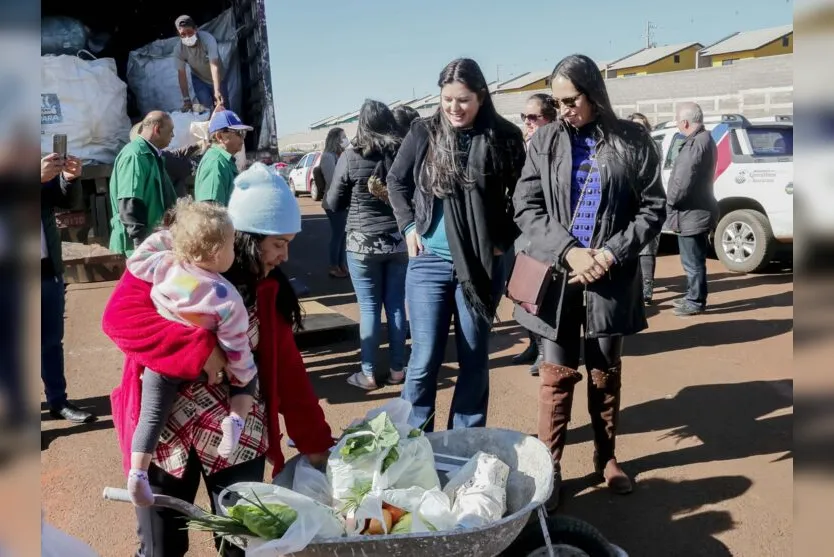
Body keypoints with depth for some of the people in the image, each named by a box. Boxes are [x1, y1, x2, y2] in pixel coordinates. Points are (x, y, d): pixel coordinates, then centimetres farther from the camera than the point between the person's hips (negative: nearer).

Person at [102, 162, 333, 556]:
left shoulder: (267, 286, 3)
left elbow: (287, 367, 4)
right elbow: (118, 316, -22)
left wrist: (315, 441, 3)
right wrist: (200, 348, -30)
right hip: (164, 432, -3)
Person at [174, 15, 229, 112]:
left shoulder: (207, 39, -34)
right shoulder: (179, 49, -25)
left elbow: (214, 66, -43)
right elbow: (181, 74, -17)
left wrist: (217, 91, -53)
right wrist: (186, 99, -21)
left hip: (219, 78, -1)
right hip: (199, 80, 1)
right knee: (208, 110, -10)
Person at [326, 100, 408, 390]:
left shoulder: (351, 156, -9)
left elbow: (333, 202, 0)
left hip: (363, 243, -3)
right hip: (399, 241, 3)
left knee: (369, 308, 4)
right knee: (396, 305, 11)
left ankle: (368, 374, 11)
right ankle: (396, 369, 20)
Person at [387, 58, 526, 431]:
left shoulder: (504, 137, -3)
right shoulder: (424, 132, 0)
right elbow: (396, 181, 13)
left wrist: (504, 238, -1)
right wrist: (409, 226, 3)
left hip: (482, 264, 0)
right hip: (429, 262, 0)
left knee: (475, 359, 10)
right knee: (425, 358, 1)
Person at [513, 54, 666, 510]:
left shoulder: (632, 141, 0)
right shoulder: (544, 141, 1)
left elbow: (653, 208, 0)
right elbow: (526, 208, -2)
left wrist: (611, 253, -12)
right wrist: (569, 251, -15)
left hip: (612, 279, 0)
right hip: (557, 276, 0)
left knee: (607, 373, 14)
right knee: (556, 375, 5)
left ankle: (606, 458, 31)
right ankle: (549, 465, 17)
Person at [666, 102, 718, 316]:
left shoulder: (695, 144, -22)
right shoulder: (704, 139, 13)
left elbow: (683, 181, -25)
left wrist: (670, 200, -8)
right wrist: (673, 200, 16)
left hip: (692, 213, -11)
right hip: (698, 210, 11)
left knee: (692, 261, 0)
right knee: (694, 260, 19)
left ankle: (696, 302, 9)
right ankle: (693, 296, 30)